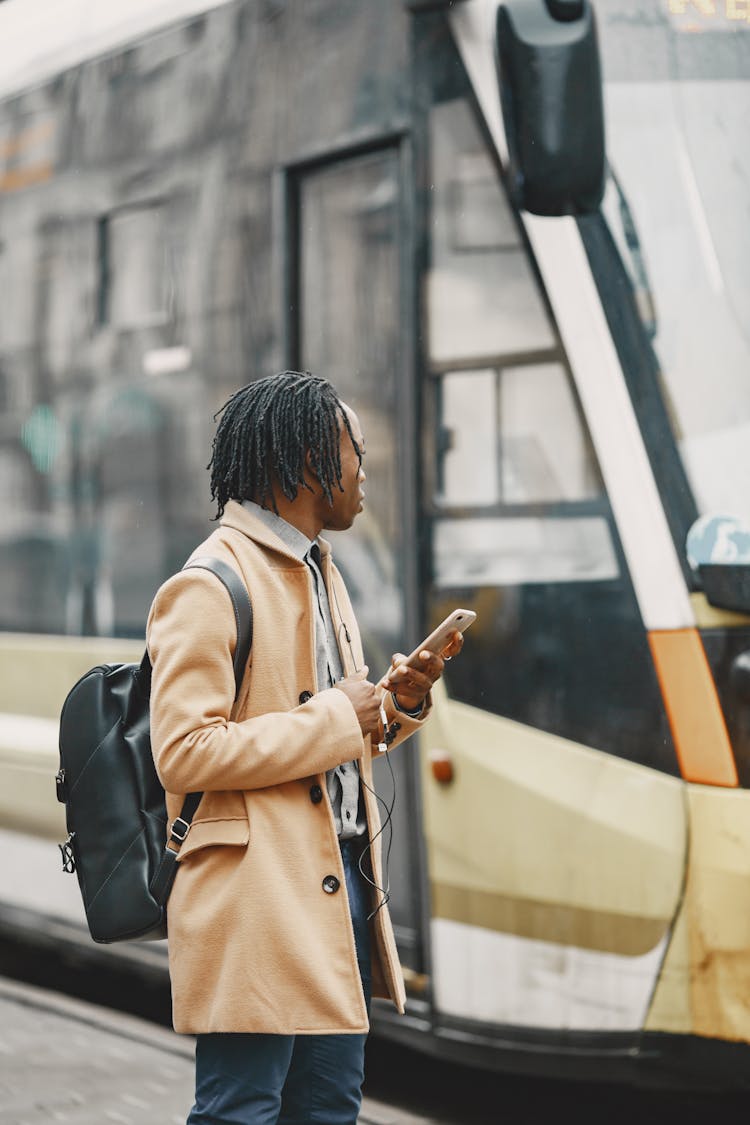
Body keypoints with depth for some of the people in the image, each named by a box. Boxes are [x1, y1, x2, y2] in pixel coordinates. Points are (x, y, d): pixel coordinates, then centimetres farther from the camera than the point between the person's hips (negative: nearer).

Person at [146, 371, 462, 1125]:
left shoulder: (320, 574, 20)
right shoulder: (207, 587, -12)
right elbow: (183, 753, -20)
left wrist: (397, 702, 6)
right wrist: (335, 717, -16)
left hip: (339, 886, 9)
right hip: (258, 895, -9)